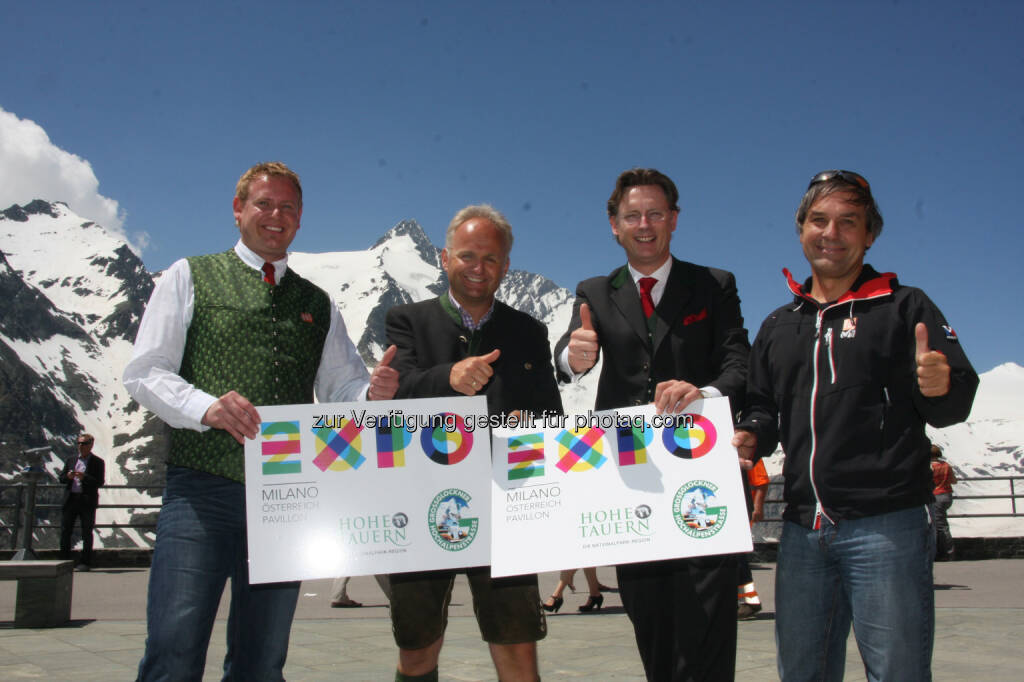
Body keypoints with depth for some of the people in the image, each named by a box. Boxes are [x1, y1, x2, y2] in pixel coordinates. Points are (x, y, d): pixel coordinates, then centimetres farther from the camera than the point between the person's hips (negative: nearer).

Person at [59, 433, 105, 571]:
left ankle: (85, 562, 6)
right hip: (70, 499, 4)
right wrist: (68, 476, -8)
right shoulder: (70, 460, 17)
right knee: (65, 530, 4)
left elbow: (100, 482, -6)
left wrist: (84, 477, -20)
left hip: (87, 501, -4)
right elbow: (61, 478, 14)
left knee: (87, 533, 1)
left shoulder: (97, 462, 3)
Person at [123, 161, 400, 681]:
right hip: (203, 487, -3)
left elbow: (342, 387, 15)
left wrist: (373, 392, -10)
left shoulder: (318, 304, 21)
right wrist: (207, 407, -17)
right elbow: (144, 373, 3)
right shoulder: (190, 277, 11)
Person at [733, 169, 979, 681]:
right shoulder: (778, 326, 18)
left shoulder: (904, 307, 5)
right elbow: (762, 407, 23)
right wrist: (752, 436, 1)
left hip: (887, 525, -4)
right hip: (802, 528, 5)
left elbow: (954, 406, -1)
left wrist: (941, 387, -24)